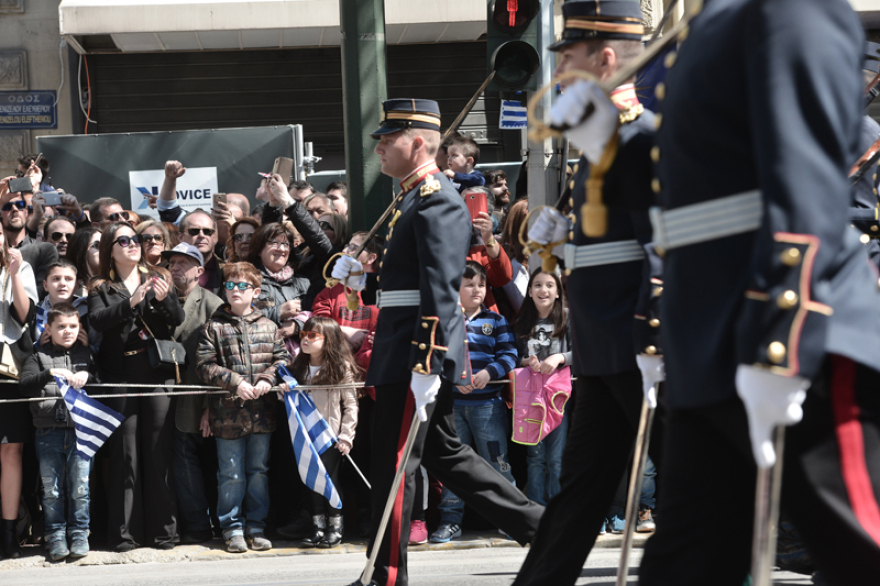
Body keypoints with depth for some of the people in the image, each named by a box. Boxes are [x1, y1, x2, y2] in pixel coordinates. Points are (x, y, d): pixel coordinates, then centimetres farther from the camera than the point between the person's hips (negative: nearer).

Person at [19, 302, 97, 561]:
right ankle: (55, 536, 12)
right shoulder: (39, 356, 6)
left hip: (81, 430, 1)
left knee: (80, 486, -3)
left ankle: (79, 534, 9)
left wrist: (87, 376, -6)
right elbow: (26, 386, -7)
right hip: (49, 431, -1)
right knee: (51, 488, 2)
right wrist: (51, 373, -21)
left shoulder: (86, 355, 12)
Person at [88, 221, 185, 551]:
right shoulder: (101, 288, 9)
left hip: (157, 373, 1)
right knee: (124, 454, -2)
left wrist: (165, 298, -17)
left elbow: (179, 319, 3)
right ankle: (125, 533, 1)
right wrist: (130, 303, -22)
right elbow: (97, 320, -9)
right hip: (120, 376, -1)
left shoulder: (159, 279, 13)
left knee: (159, 453, 0)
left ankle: (162, 530, 4)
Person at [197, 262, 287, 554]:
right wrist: (235, 382, -16)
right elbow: (205, 366, -5)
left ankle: (256, 526, 17)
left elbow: (281, 358, 7)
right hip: (228, 412, -2)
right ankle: (233, 529, 10)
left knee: (259, 471, 9)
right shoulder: (215, 327, 1)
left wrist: (267, 378, -11)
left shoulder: (267, 326, 8)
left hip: (262, 412, 2)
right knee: (231, 474, 2)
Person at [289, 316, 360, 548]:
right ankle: (318, 527, 14)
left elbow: (350, 405, -7)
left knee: (331, 477, 0)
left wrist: (346, 436, -11)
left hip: (331, 435, -5)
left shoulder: (341, 368, -8)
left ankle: (335, 527, 11)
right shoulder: (300, 368, 9)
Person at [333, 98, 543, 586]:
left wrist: (427, 365, -26)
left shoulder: (436, 201, -14)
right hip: (406, 356, 10)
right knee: (443, 454, 15)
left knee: (395, 466, -4)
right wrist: (361, 270, 8)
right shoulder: (413, 198, 18)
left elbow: (440, 290, -22)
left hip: (416, 357, -10)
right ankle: (539, 525, 19)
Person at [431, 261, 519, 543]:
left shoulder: (496, 321, 8)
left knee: (497, 462, 0)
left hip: (487, 403, 0)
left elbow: (509, 355, 2)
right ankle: (451, 520, 12)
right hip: (451, 403, 1)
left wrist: (490, 372, -15)